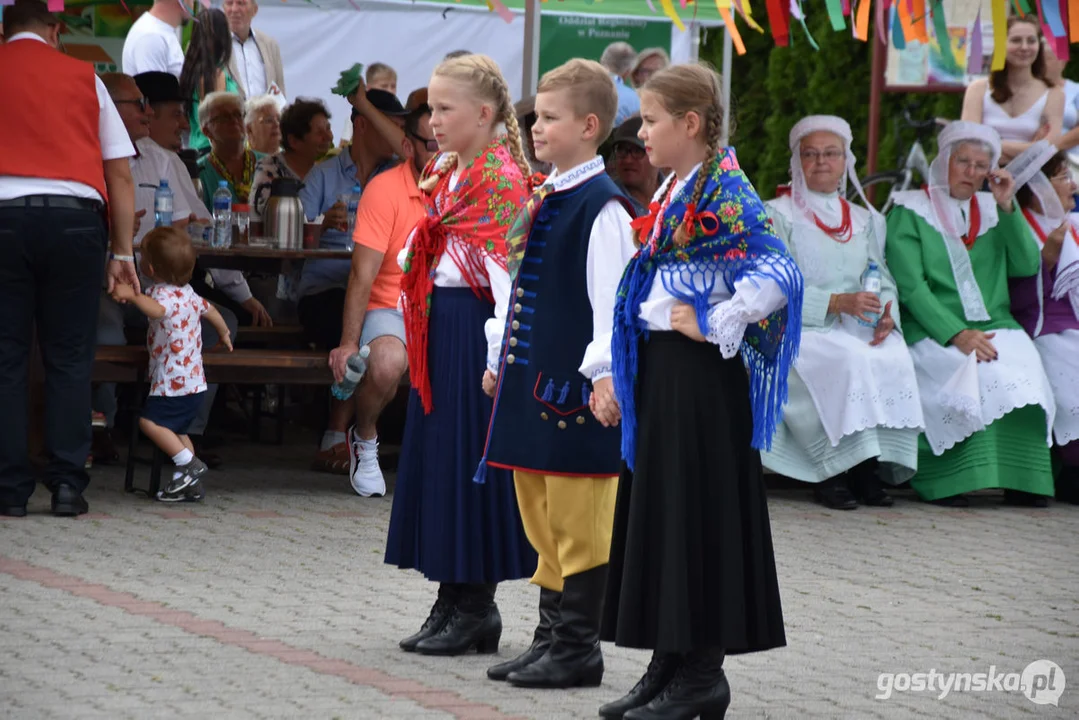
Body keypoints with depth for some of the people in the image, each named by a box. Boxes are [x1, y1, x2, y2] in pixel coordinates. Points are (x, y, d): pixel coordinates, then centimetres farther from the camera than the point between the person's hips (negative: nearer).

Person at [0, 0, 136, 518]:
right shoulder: (83, 77, 13)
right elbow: (120, 174, 11)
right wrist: (122, 252, 14)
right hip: (74, 218, 0)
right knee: (69, 358, 6)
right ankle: (67, 485, 1)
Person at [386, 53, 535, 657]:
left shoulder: (503, 177, -12)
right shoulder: (445, 174, 15)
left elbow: (509, 265, -18)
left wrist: (502, 345, -22)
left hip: (474, 324, -9)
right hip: (437, 326, 9)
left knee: (469, 457, -4)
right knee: (435, 451, 10)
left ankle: (476, 607, 4)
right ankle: (453, 600, 17)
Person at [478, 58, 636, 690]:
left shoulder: (602, 207, -13)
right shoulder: (541, 199, 15)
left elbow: (613, 299, -18)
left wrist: (605, 373, -24)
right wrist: (502, 361, 22)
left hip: (576, 385, -9)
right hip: (532, 376, 9)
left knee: (578, 521, -3)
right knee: (541, 519, 15)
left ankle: (578, 648, 3)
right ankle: (553, 635, 23)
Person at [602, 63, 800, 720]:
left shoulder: (725, 197, -15)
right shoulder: (677, 192, 13)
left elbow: (779, 277, -27)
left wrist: (713, 326, -20)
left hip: (699, 375, -9)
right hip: (660, 369, 9)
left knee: (697, 510, -4)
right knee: (657, 506, 11)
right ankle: (670, 664, 17)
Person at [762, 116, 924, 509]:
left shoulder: (867, 221, 23)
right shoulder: (777, 215, 6)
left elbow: (884, 281, 13)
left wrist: (886, 315, -12)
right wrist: (837, 302, -19)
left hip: (859, 328, 4)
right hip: (799, 330, -4)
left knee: (895, 358, -29)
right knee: (848, 360, -36)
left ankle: (872, 467, -27)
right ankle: (831, 473, -31)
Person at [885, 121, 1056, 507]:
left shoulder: (992, 212, 20)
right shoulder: (910, 212, 6)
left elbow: (1027, 266, 6)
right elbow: (910, 286, -7)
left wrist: (1007, 208, -2)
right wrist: (957, 335, -19)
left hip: (993, 327, 4)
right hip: (932, 332, -4)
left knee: (1022, 362, -28)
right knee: (969, 374, -34)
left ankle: (1021, 481, -25)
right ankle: (947, 482, -28)